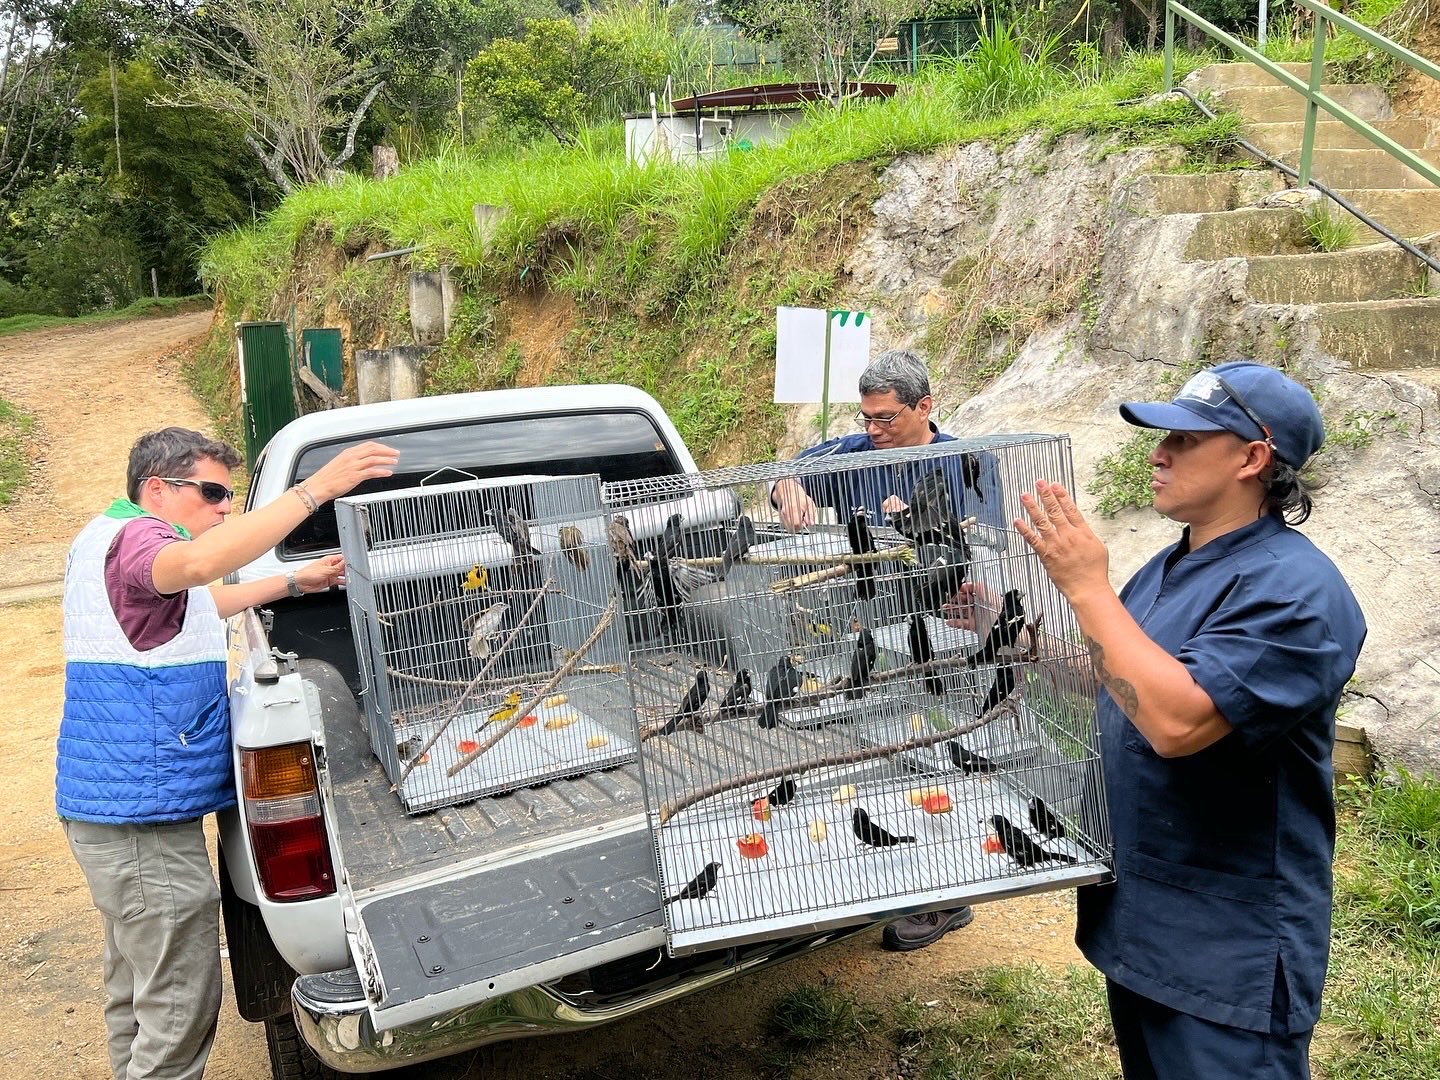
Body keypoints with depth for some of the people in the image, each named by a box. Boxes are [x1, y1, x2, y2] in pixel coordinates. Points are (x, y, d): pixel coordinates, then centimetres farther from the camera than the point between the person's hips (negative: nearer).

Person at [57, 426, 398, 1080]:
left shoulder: (106, 538, 18)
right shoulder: (130, 536, -16)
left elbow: (200, 603, 34)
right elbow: (197, 564, -41)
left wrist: (295, 583, 30)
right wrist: (315, 489, -44)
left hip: (114, 805, 11)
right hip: (143, 813, -11)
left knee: (135, 993, 23)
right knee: (180, 1010, -5)